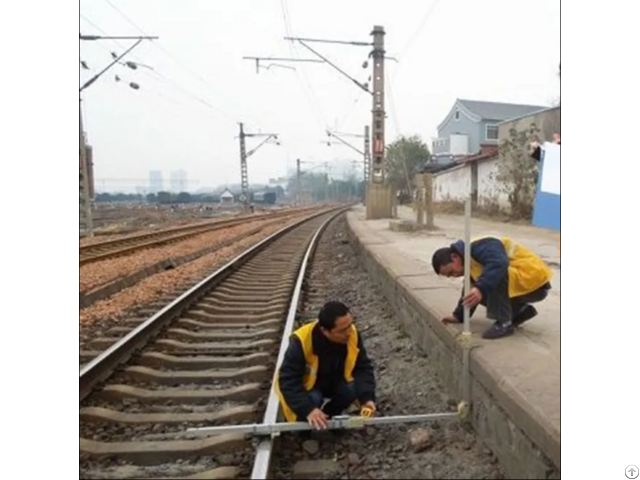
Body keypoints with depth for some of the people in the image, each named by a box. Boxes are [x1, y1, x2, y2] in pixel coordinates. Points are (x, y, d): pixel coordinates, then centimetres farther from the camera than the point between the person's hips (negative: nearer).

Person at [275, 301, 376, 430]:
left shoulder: (353, 334, -22)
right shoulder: (301, 341, -35)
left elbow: (363, 368, -13)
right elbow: (288, 381, -32)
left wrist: (367, 397, -29)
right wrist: (308, 409, -43)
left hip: (334, 381, 4)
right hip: (304, 386, -4)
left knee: (353, 389, -24)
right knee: (312, 399, -34)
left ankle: (330, 415, 5)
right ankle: (302, 423, 1)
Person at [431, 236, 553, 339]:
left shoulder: (478, 247, -21)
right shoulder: (472, 265, 10)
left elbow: (499, 264, -40)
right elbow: (470, 292, 17)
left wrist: (481, 289, -48)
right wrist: (458, 315, 11)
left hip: (536, 284, -10)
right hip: (526, 284, 10)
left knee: (497, 276, -32)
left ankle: (504, 322, -18)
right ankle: (522, 310, 14)